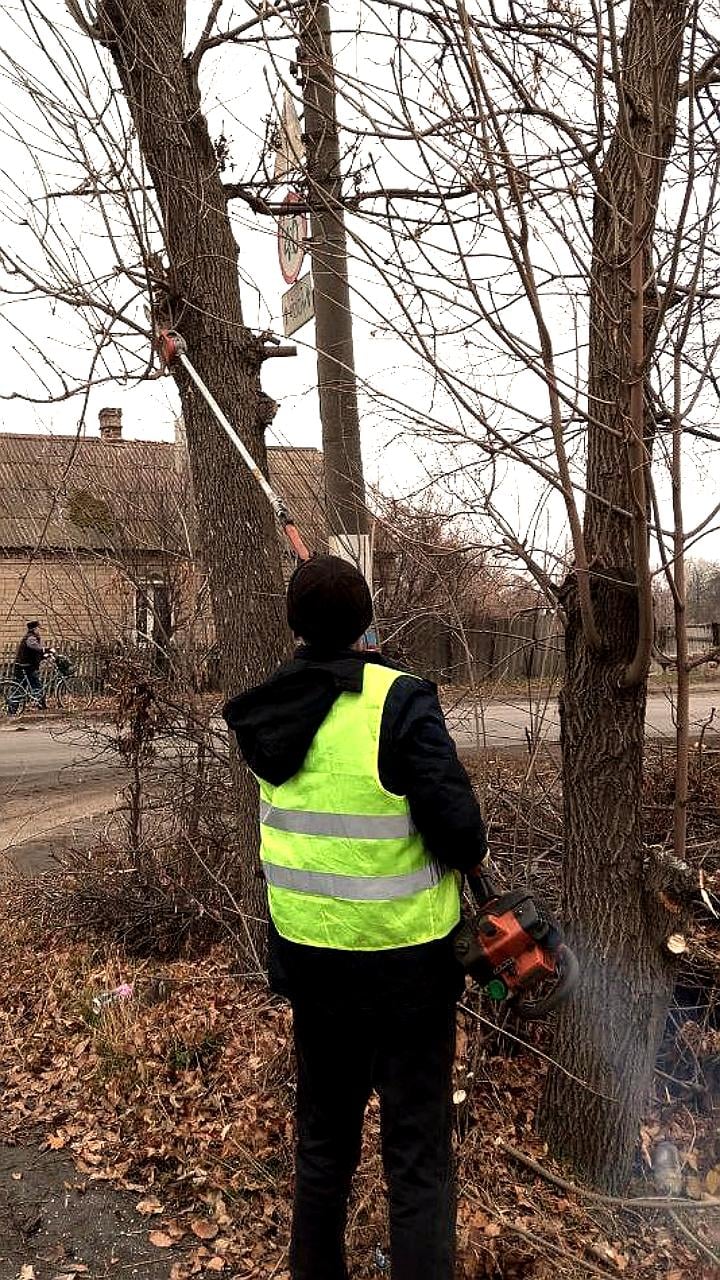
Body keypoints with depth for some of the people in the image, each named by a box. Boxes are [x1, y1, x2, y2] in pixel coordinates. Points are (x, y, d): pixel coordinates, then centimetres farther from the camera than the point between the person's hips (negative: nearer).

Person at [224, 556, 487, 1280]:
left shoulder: (269, 714, -4)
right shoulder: (400, 702, -21)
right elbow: (455, 826, -22)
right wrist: (472, 853, 2)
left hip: (309, 951, 6)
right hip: (404, 962, -5)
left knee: (323, 1134, 24)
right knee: (417, 1156, 9)